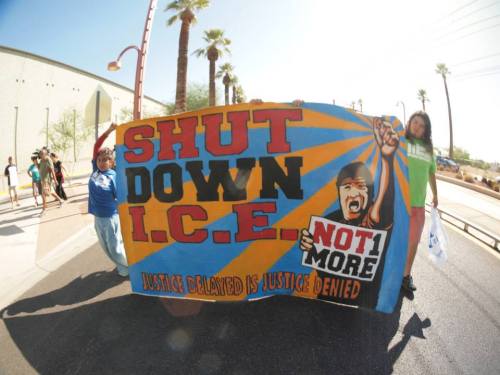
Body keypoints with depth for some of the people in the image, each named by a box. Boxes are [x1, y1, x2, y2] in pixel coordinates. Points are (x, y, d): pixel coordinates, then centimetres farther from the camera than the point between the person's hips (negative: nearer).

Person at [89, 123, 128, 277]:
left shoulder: (114, 176, -15)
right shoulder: (95, 170, 0)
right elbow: (96, 146, -1)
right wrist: (108, 131, -7)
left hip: (111, 217, -6)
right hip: (98, 217, 6)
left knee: (115, 247, 3)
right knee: (106, 246, 17)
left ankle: (130, 266, 25)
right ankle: (122, 265, 36)